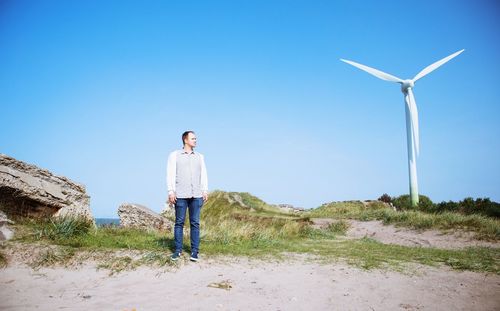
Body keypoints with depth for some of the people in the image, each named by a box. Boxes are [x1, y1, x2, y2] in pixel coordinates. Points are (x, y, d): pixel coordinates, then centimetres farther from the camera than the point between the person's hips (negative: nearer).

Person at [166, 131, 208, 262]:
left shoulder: (200, 156, 16)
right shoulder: (174, 155, 7)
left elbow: (203, 174, 15)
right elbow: (170, 174, 2)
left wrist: (205, 190, 5)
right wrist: (171, 191, -7)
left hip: (197, 195, 2)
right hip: (181, 195, -2)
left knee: (195, 223, 1)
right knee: (179, 222, 1)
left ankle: (194, 251, 4)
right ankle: (178, 250, 9)